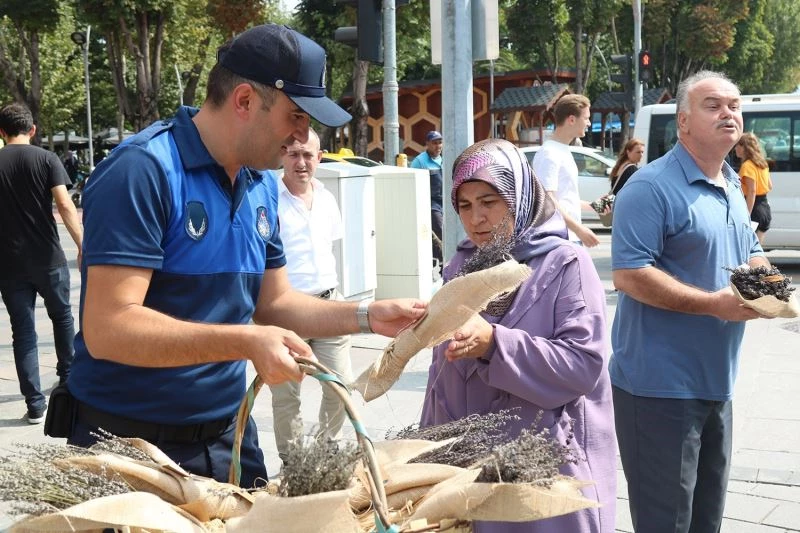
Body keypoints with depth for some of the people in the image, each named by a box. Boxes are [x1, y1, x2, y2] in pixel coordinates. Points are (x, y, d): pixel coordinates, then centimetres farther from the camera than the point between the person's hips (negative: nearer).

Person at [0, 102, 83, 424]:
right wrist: (83, 246, -13)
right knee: (62, 317, 22)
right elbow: (65, 206, -14)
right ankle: (67, 377, 37)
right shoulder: (46, 159, -4)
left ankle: (35, 405, 4)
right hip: (48, 259, -1)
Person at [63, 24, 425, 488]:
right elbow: (106, 329, -25)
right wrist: (246, 342, -31)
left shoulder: (263, 186, 5)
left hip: (228, 433, 7)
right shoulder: (143, 171, -20)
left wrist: (368, 316, 1)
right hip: (130, 439, -7)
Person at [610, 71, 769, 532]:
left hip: (717, 383, 9)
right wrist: (713, 304, -25)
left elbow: (752, 252, 25)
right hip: (661, 386, -9)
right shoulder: (653, 187, -15)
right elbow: (629, 274, -22)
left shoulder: (733, 188, 13)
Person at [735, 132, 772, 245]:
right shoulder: (762, 163, 13)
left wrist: (746, 216, -24)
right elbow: (769, 186, 20)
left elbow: (752, 191, -21)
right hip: (765, 208, 9)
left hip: (754, 210, -9)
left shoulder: (747, 165, -15)